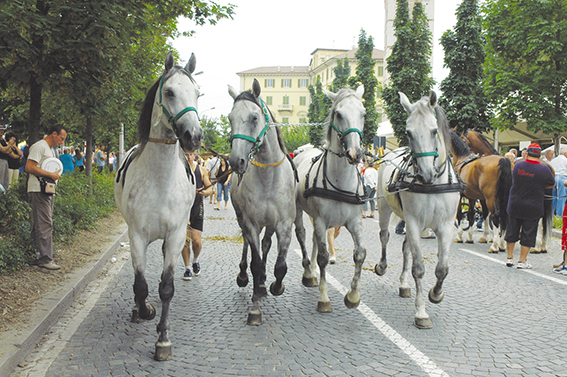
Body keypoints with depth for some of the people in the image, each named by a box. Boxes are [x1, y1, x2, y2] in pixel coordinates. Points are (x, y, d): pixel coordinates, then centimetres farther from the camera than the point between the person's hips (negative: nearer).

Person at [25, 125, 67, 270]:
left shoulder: (50, 149, 23)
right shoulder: (40, 146, -8)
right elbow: (29, 167, -18)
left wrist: (56, 174, 11)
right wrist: (51, 174, -15)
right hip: (39, 191, -10)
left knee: (42, 224, 11)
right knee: (45, 225, -11)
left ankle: (38, 256, 16)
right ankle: (45, 259, -10)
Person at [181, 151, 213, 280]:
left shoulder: (201, 170, 7)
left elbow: (210, 188, 8)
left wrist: (205, 192, -13)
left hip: (197, 209, 0)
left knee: (196, 241, -6)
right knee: (184, 240, 1)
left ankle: (195, 260, 26)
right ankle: (187, 269, 16)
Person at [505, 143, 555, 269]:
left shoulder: (517, 165, -5)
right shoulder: (544, 169, -12)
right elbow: (552, 184, 4)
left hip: (514, 205, 3)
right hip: (533, 208, -2)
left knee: (512, 231, 15)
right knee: (528, 234, 7)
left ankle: (510, 258, 23)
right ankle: (522, 261, 11)